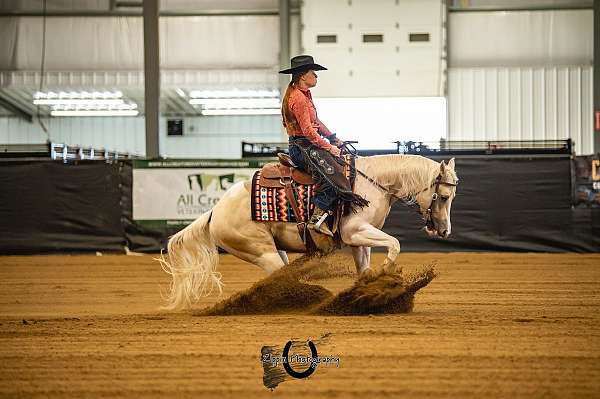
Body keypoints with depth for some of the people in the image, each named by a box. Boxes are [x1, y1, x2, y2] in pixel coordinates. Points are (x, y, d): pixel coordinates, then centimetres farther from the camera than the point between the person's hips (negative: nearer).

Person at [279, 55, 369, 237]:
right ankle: (317, 219, -27)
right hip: (302, 146, -11)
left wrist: (333, 138, 13)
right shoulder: (298, 98, -16)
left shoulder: (305, 95, 18)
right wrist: (328, 147, -16)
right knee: (332, 173, -25)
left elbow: (316, 122, 24)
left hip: (310, 145, 11)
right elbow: (307, 130, -21)